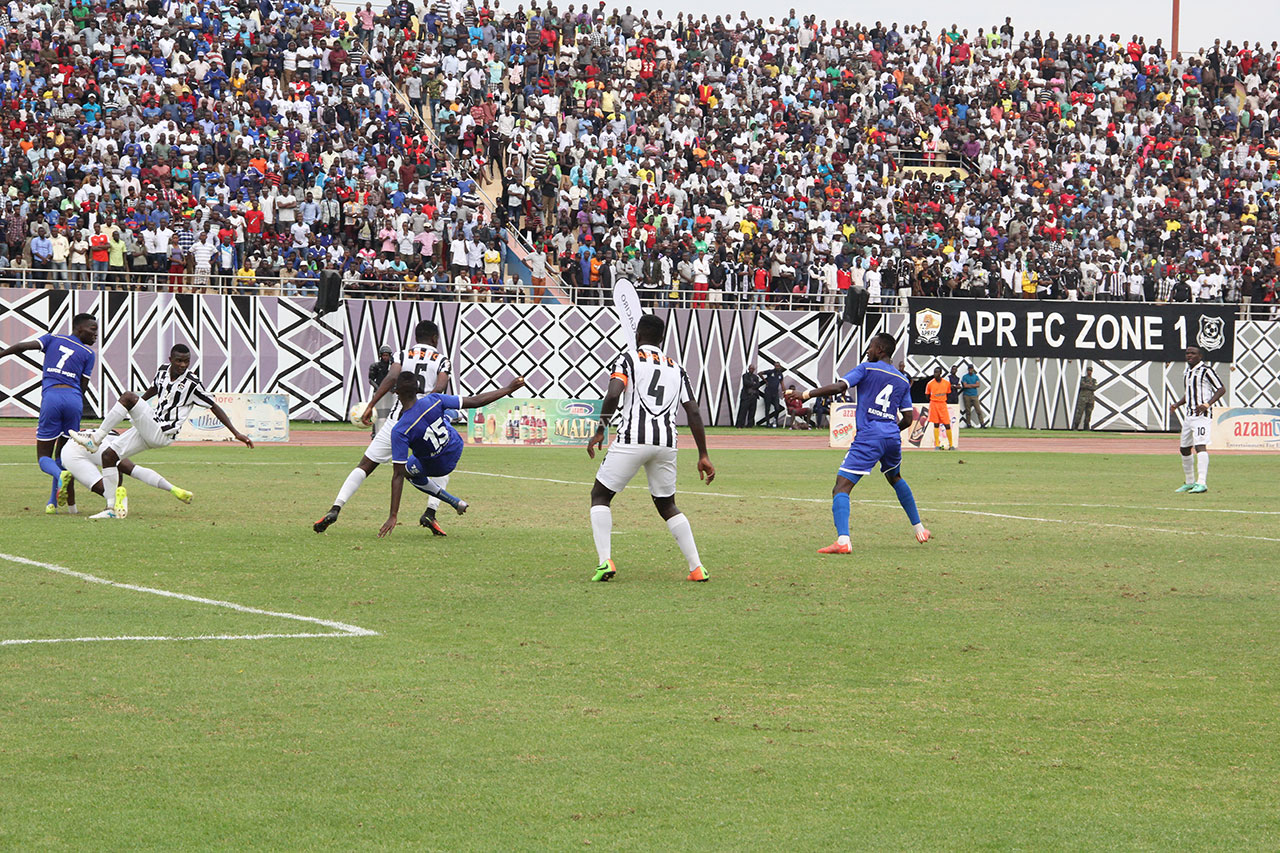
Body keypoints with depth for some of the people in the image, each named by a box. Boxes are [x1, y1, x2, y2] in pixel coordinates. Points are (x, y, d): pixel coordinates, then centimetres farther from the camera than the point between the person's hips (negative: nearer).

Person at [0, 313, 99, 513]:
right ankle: (53, 502, 14)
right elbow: (83, 386, 10)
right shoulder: (88, 354, 15)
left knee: (44, 457, 3)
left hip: (51, 396, -1)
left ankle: (61, 475, -30)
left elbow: (24, 346, 2)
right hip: (74, 399, 1)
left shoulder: (53, 339, 16)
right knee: (62, 454, 18)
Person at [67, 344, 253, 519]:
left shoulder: (192, 383, -11)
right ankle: (113, 508, 4)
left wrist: (236, 433, -7)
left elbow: (215, 407, -5)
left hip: (161, 434, -8)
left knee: (128, 396, -22)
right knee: (108, 455, 2)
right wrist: (131, 409, 41)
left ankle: (95, 439, -16)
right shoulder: (164, 370, 9)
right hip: (148, 431, 8)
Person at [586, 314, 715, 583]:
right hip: (667, 442, 4)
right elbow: (693, 413, 12)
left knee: (600, 495, 10)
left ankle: (605, 561, -8)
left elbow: (613, 394, -13)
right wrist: (703, 456, 13)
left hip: (632, 439, -4)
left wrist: (600, 430, -2)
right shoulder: (676, 368, 18)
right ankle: (697, 568, 11)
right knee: (666, 505, 20)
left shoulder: (628, 360, 5)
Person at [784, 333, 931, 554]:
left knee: (841, 486, -12)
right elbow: (908, 419, 14)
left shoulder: (867, 369, 1)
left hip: (869, 436, -6)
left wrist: (805, 394, -7)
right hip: (892, 437, 6)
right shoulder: (903, 381, 16)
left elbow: (838, 387, -13)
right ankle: (919, 530, 38)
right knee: (895, 478, 34)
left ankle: (843, 540, -33)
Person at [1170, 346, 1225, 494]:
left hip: (1201, 414, -9)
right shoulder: (1186, 372, 16)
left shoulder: (1206, 371, -9)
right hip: (1189, 415, 9)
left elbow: (1221, 389, -11)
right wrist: (1176, 404, 12)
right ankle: (1190, 483, 27)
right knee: (1184, 449, 14)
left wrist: (1207, 404, -21)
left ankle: (1202, 483, -27)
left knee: (1200, 446, -20)